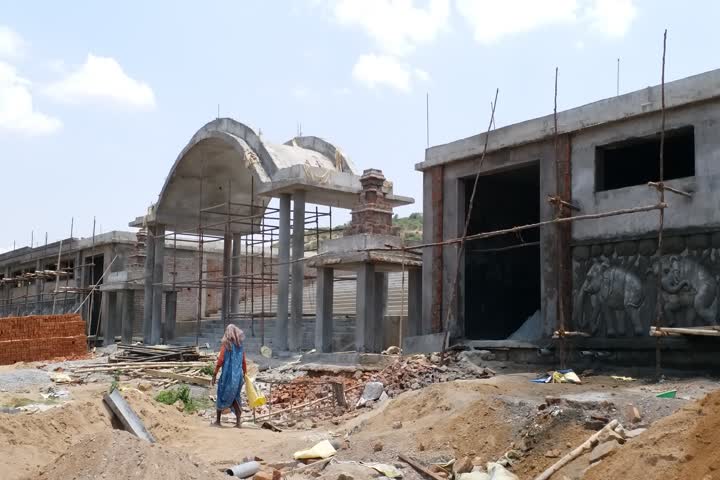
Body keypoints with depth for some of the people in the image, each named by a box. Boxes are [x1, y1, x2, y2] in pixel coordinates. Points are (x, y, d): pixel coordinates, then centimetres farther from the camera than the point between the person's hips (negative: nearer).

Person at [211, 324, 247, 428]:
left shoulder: (226, 344, -8)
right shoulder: (240, 345, 7)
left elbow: (220, 360, -11)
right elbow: (243, 361, 10)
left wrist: (215, 374, -6)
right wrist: (244, 374, 19)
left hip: (228, 374, -4)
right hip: (238, 375, 5)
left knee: (222, 396, 8)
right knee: (235, 397, 12)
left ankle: (218, 421, 14)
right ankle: (238, 421, 4)